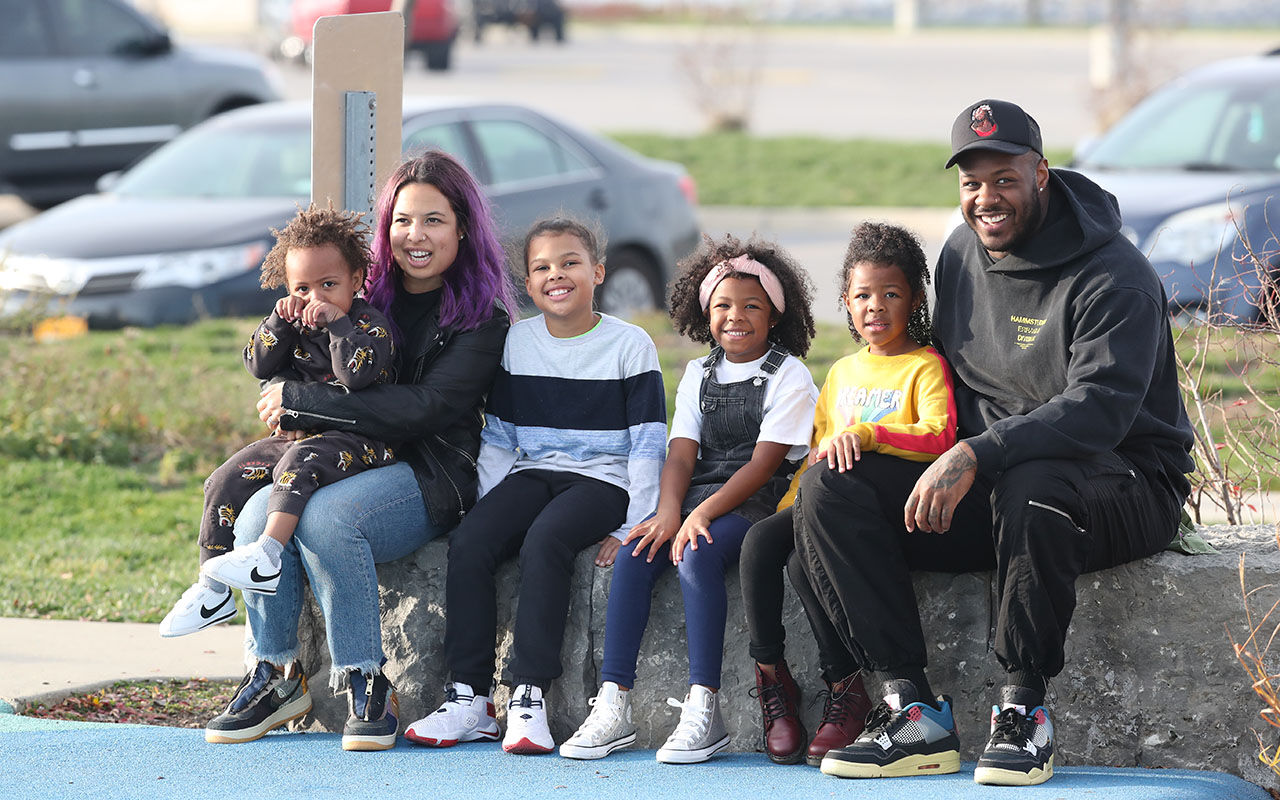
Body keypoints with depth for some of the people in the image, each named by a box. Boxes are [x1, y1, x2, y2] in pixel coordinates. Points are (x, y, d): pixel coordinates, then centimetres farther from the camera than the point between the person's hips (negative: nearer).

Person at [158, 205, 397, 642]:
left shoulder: (368, 322, -9)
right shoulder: (294, 325, 11)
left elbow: (360, 373, -26)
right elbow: (259, 365, 2)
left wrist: (337, 322, -25)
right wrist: (279, 322, -11)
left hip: (357, 441, -7)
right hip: (296, 435, 7)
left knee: (302, 459, -36)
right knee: (227, 482, -3)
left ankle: (268, 555, -46)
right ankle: (212, 589, 3)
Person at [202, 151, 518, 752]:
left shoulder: (481, 318, -2)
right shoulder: (372, 297, 14)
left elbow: (423, 409, -17)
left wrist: (300, 403, -16)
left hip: (430, 477, -5)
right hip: (345, 462, 5)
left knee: (325, 517, -34)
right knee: (258, 514, -26)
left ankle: (367, 685, -26)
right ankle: (274, 675, -14)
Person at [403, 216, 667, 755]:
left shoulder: (629, 345, 0)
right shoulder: (517, 341, 12)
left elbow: (647, 444, -3)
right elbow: (498, 436, 15)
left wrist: (633, 527, -11)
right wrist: (496, 509, 2)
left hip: (602, 479, -4)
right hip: (531, 473, 4)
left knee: (544, 541, -34)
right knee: (467, 544, -23)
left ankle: (529, 698, -35)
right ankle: (468, 699, -23)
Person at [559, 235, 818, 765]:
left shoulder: (789, 377, -2)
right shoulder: (699, 374, 16)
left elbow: (763, 462, -12)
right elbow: (682, 452, 7)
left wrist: (702, 515, -22)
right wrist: (669, 512, -14)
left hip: (760, 502, -6)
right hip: (697, 498, 6)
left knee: (696, 556, -33)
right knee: (635, 552, -21)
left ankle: (703, 708, -35)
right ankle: (613, 705, -25)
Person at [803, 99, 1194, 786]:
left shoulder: (1112, 278, -15)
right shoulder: (961, 255, 9)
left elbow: (1099, 409, -27)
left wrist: (976, 456, -37)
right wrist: (947, 472, 1)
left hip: (1126, 485, -7)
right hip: (987, 485, 7)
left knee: (1031, 487, -43)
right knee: (828, 490, -13)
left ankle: (1022, 706, -27)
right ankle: (912, 708, -20)